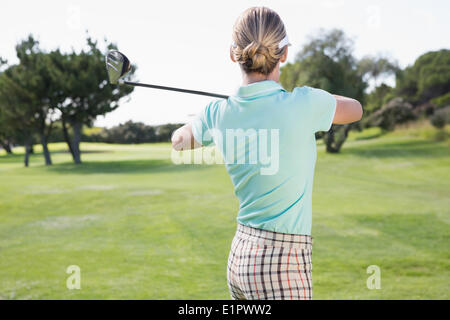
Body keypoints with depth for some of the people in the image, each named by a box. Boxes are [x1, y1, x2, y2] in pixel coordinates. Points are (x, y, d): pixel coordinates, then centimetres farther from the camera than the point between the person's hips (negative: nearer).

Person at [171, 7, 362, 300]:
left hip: (239, 255, 6)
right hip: (283, 264, -6)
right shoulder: (304, 104, -15)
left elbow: (179, 139, 22)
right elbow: (356, 109, 8)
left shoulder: (219, 113, -1)